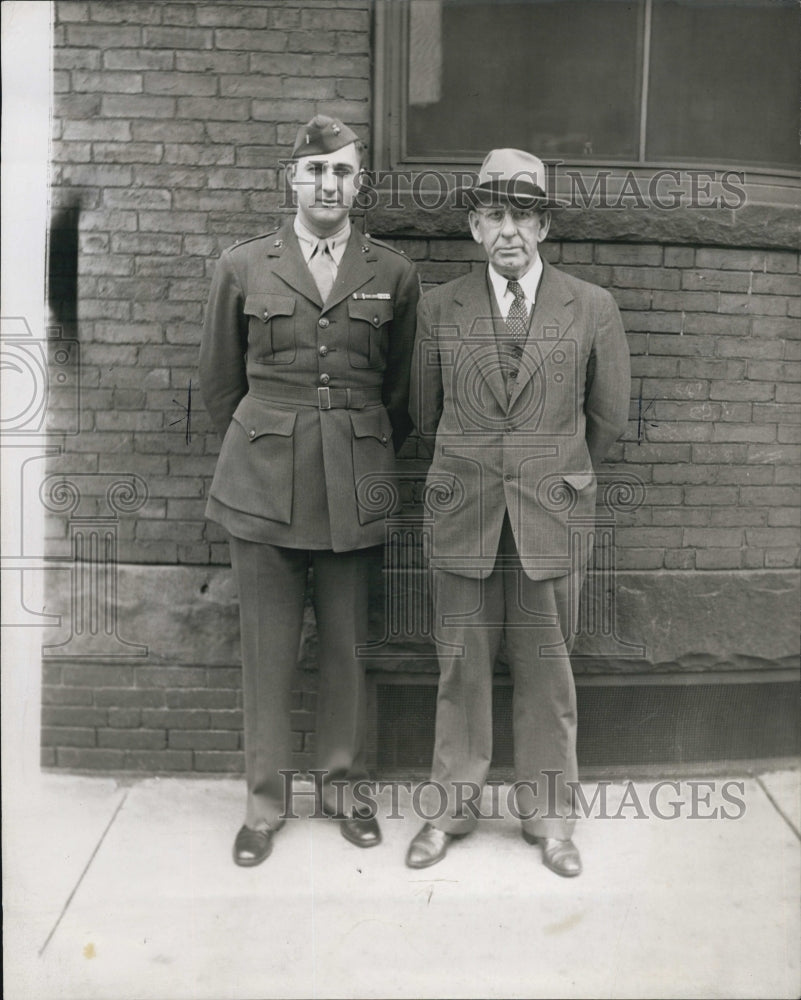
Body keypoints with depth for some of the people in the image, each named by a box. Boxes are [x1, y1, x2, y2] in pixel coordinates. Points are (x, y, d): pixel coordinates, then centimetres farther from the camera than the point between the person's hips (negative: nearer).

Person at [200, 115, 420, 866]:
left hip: (355, 486, 1)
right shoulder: (242, 267, 4)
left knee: (346, 643, 9)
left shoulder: (394, 275, 4)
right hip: (263, 481, 0)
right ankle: (264, 801, 23)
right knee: (267, 648, 6)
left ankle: (340, 785, 29)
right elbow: (219, 381, 12)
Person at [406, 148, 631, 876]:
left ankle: (548, 813, 25)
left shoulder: (592, 308, 1)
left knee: (546, 669, 8)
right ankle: (452, 807, 24)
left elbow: (608, 415, 10)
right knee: (462, 665, 8)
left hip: (553, 515, 0)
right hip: (463, 514, 1)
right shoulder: (440, 308, 3)